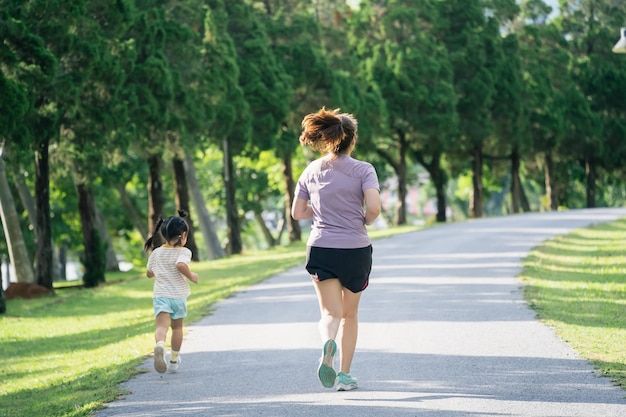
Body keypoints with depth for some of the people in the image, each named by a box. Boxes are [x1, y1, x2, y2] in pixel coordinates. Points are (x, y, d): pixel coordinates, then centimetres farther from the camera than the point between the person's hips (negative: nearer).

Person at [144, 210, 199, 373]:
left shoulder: (156, 253, 8)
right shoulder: (183, 252, -7)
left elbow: (149, 273, 19)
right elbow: (181, 265, -29)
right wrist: (191, 276, -13)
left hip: (160, 295, 1)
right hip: (178, 296, -1)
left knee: (162, 325, -14)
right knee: (177, 326, 19)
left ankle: (160, 345, -47)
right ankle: (174, 360, 28)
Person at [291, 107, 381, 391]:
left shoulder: (312, 171, 5)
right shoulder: (363, 169, -6)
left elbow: (297, 213, 8)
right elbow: (373, 207, -19)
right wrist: (364, 221, 2)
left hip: (321, 249, 1)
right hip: (356, 250, -1)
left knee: (331, 312, 1)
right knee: (350, 314, 15)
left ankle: (328, 342, -34)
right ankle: (344, 375, 16)